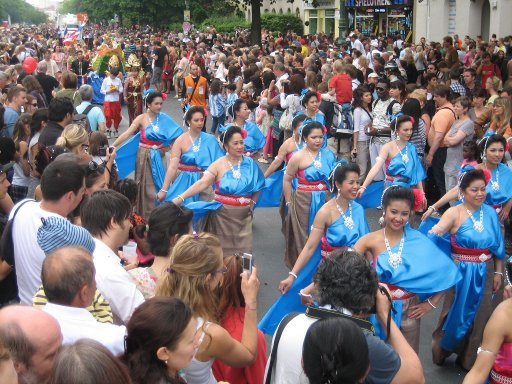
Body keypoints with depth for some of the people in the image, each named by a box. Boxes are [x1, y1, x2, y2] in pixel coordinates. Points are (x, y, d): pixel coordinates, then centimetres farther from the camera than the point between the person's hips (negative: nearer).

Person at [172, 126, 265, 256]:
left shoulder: (250, 163, 1)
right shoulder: (218, 165, -8)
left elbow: (258, 186, 17)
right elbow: (201, 184, -20)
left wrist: (252, 203, 8)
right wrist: (180, 198, -32)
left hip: (243, 216, 2)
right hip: (222, 214, -2)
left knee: (242, 251, 2)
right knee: (221, 250, 8)